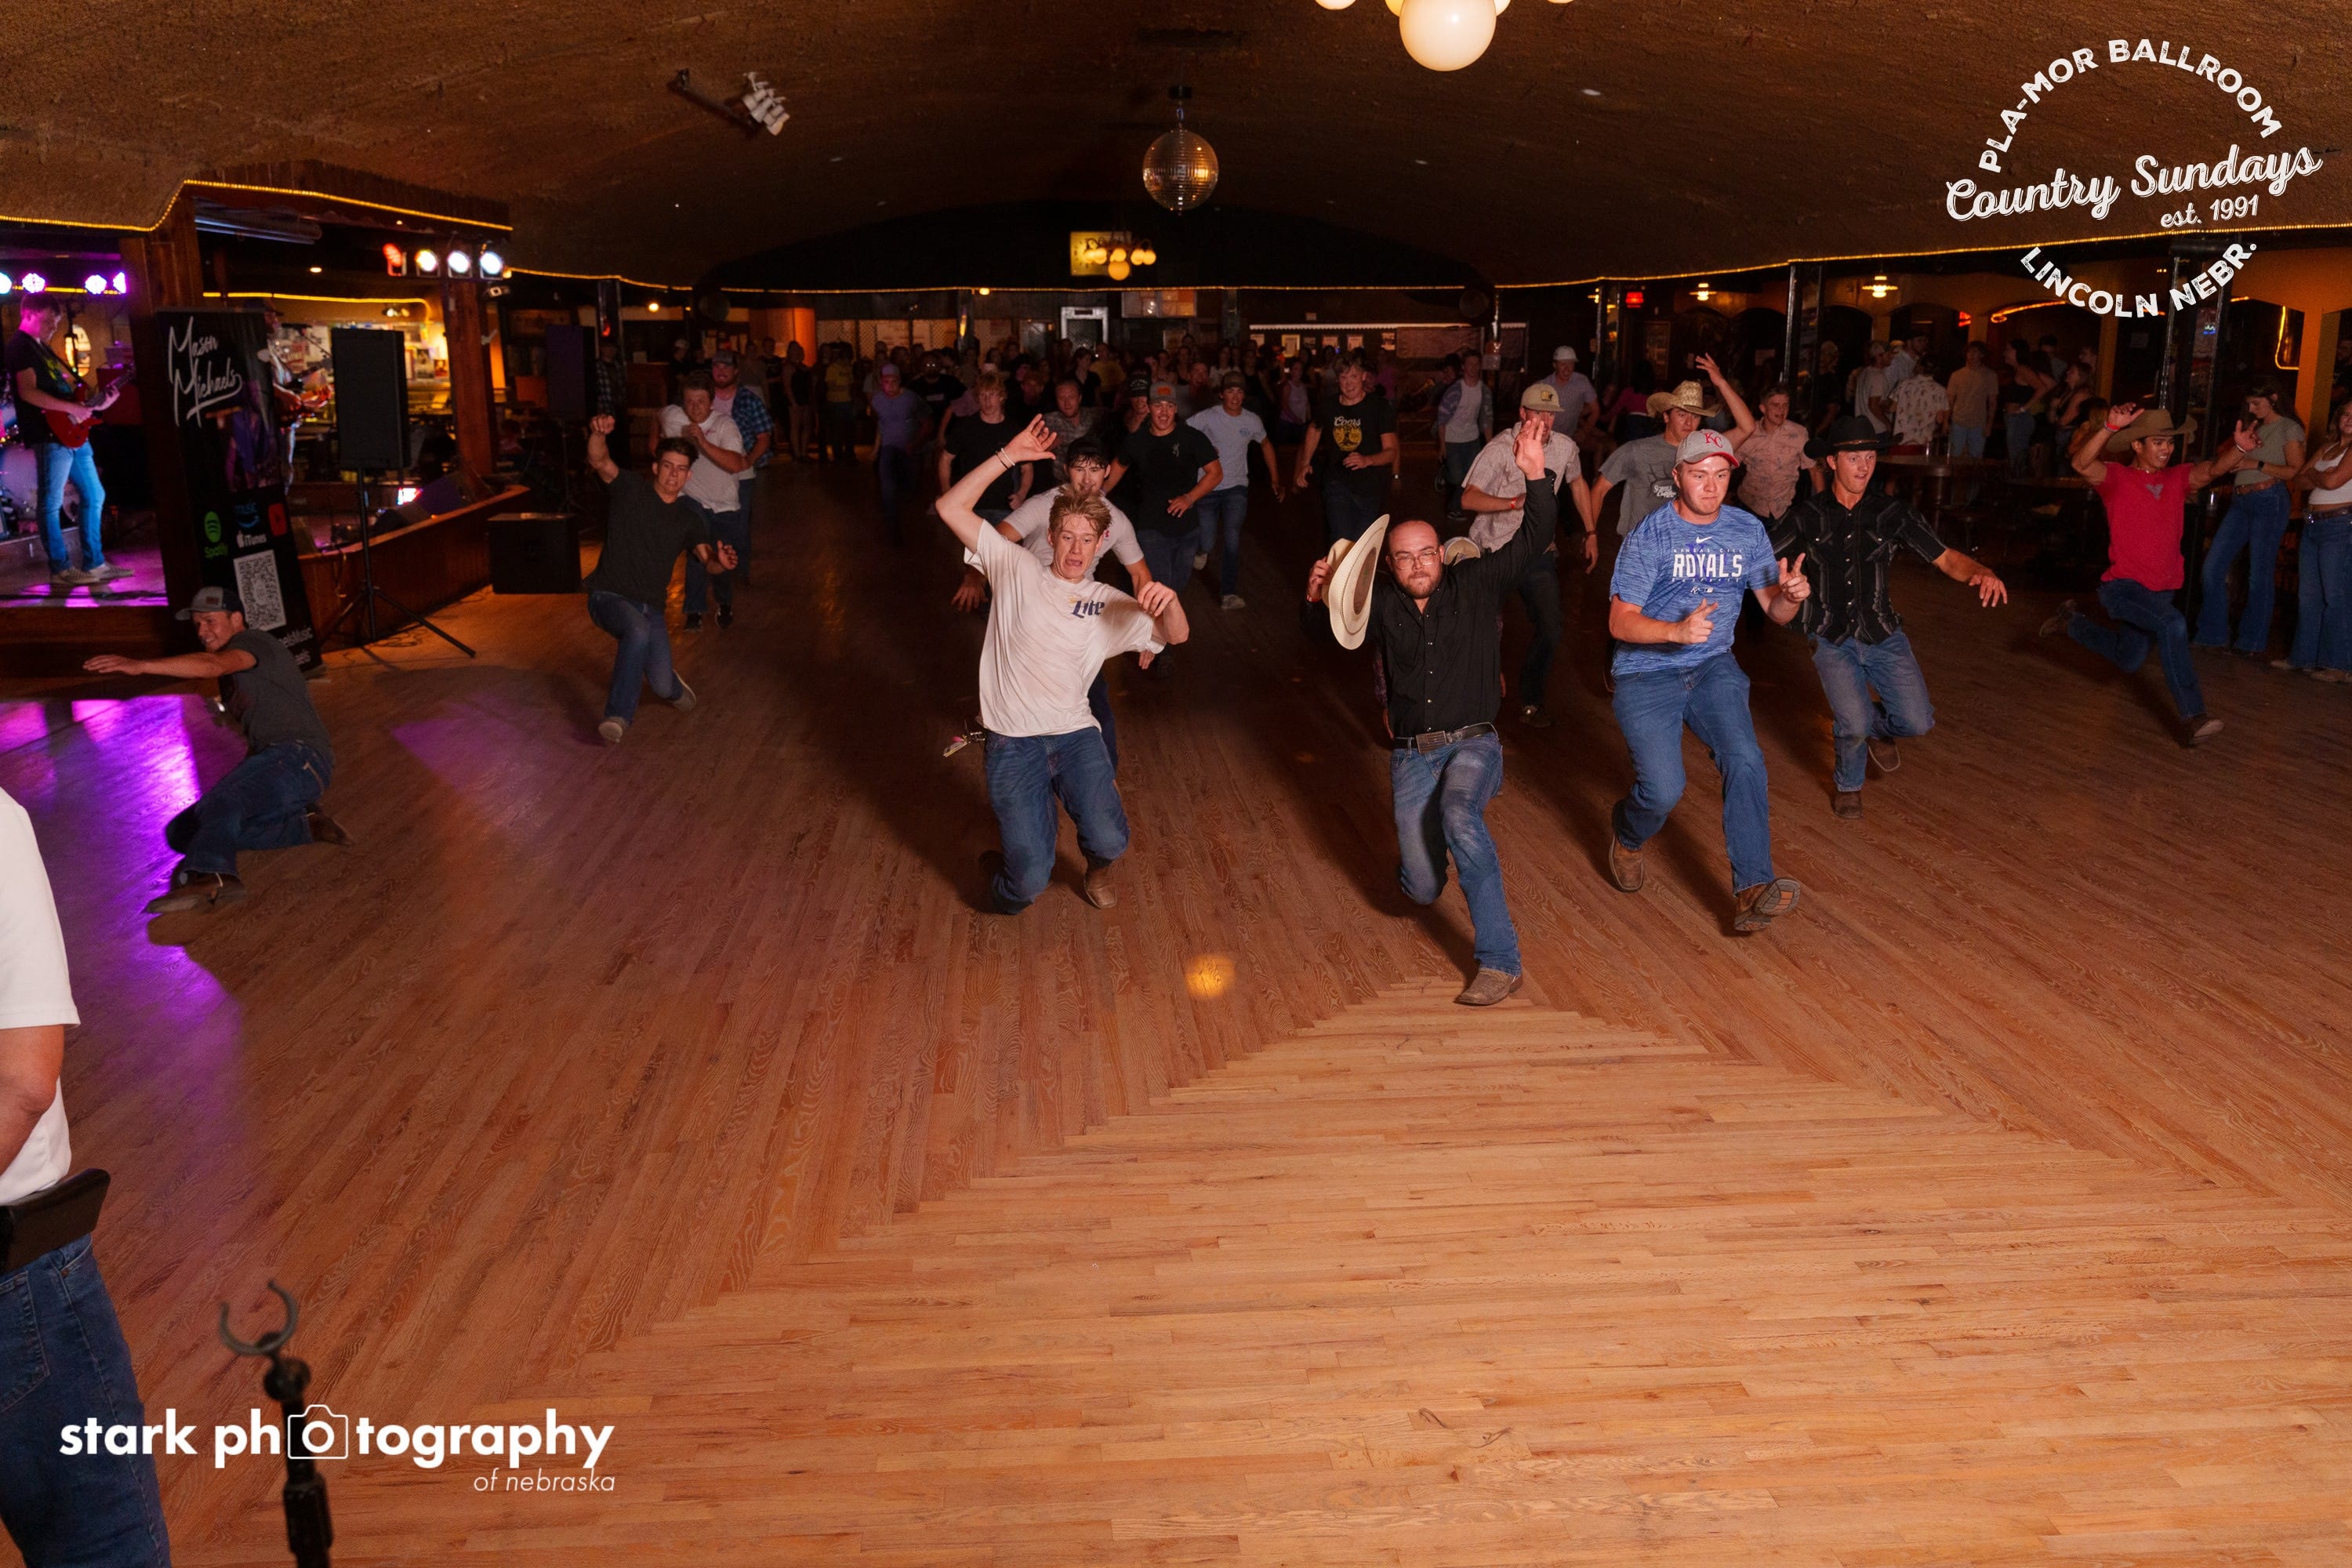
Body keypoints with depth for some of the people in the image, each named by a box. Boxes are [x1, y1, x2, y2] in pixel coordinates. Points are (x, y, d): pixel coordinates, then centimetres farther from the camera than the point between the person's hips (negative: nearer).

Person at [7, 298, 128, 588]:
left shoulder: (43, 348, 23)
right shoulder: (20, 346, -6)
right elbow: (28, 392, -19)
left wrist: (95, 403, 10)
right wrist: (73, 408, -20)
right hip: (50, 434, -10)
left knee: (94, 496, 11)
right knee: (52, 503, -5)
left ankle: (94, 564, 16)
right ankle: (61, 569, -4)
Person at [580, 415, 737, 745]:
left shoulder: (689, 517, 8)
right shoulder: (630, 489, -4)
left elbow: (707, 560, 4)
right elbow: (599, 461, -22)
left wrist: (721, 561, -22)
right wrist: (598, 433, -44)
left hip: (650, 606, 4)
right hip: (609, 596, -4)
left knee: (662, 687, -8)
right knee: (638, 630, -38)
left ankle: (670, 684, 33)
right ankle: (619, 715, -26)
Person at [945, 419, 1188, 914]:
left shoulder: (1109, 603, 12)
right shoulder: (1017, 569, 7)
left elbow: (1176, 635, 2)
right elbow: (952, 508, 1)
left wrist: (1170, 600, -21)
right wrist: (1008, 457, -6)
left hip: (1075, 732, 2)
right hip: (1014, 741, -2)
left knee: (1110, 841, -22)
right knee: (1030, 883, -14)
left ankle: (1097, 867, 18)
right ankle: (1015, 858, 27)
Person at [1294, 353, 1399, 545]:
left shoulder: (1379, 407, -9)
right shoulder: (1328, 405, 1)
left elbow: (1391, 451, -13)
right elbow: (1315, 429, 24)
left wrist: (1367, 460, -32)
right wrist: (1304, 464, 17)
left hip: (1370, 488, -1)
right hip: (1337, 484, 1)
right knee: (1342, 543, -17)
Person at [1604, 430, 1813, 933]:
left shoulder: (1748, 531, 3)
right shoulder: (1650, 535, -11)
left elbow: (1775, 611, 7)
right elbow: (1620, 623, -14)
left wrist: (1791, 595, -17)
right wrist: (1678, 631, -32)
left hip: (1714, 668, 4)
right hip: (1647, 672, -3)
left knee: (1745, 760, -22)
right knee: (1664, 791, -16)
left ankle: (1752, 892, -23)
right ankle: (1626, 834, 22)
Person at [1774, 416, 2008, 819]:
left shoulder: (1893, 512, -1)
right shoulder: (1807, 516, -3)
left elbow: (1946, 559, -5)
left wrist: (1981, 572, -27)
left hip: (1884, 634, 2)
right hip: (1832, 638, -2)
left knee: (1917, 722, -11)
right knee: (1854, 724, -20)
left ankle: (1875, 726, 27)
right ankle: (1849, 784, 15)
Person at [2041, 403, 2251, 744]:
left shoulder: (2177, 478, 4)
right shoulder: (2117, 479, -8)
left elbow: (2214, 469, -15)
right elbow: (2081, 464, -27)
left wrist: (2239, 448, -36)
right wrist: (2111, 429, -41)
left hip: (2161, 589, 7)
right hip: (2122, 586, -6)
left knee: (2129, 661, 22)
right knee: (2172, 623, -33)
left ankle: (2073, 622, 46)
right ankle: (2192, 717, -31)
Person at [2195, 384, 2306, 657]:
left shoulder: (2289, 428, 1)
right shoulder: (2255, 429, 22)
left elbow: (2296, 471, -9)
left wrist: (2257, 464, -12)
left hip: (2269, 500, -7)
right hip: (2241, 502, 7)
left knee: (2260, 574, -3)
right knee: (2213, 567, -2)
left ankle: (2254, 642, 5)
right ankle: (2212, 634, 6)